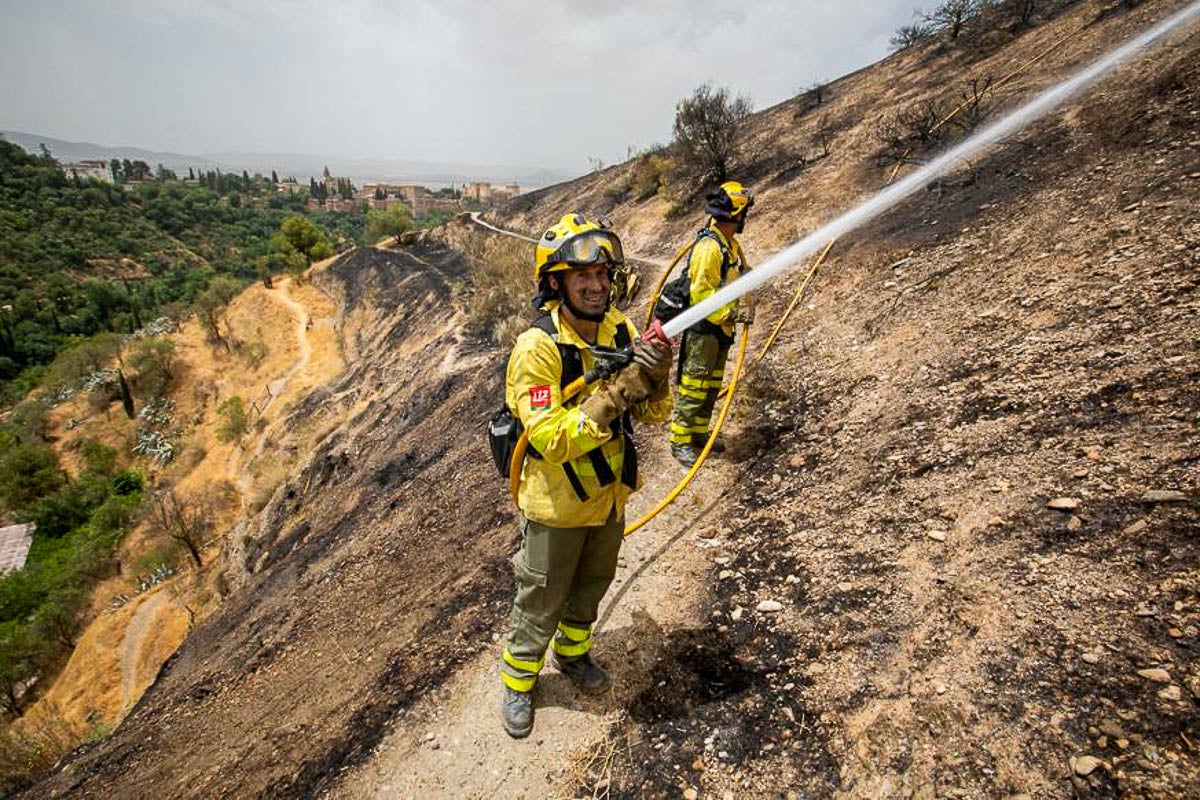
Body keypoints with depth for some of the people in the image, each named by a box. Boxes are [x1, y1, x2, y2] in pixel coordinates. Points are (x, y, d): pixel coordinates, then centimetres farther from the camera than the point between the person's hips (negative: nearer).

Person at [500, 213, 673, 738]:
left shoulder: (622, 331, -8)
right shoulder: (537, 348, -25)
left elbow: (654, 414, -7)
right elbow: (551, 438, -31)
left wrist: (656, 377, -28)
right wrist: (616, 394, -38)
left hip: (609, 495, 6)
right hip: (556, 504, -5)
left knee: (592, 586, 26)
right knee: (541, 602, 15)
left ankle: (571, 652, 54)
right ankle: (519, 680, 42)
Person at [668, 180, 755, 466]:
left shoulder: (731, 244, 11)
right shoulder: (709, 247, -21)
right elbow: (701, 294, -25)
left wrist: (743, 308, 4)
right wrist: (732, 314, -23)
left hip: (720, 327, 10)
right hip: (703, 328, -10)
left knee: (711, 386, 16)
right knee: (693, 387, -3)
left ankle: (699, 433, 29)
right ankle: (680, 441, 7)